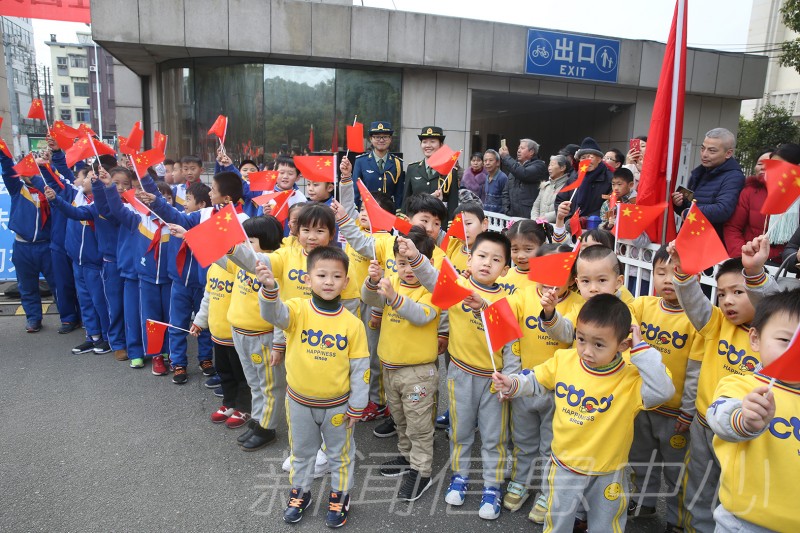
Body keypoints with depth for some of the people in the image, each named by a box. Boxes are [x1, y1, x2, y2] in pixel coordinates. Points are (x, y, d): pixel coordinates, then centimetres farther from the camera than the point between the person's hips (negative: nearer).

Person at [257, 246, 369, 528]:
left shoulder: (352, 323, -14)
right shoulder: (298, 309, -15)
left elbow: (360, 368, -7)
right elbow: (273, 313, -37)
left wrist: (356, 407, -4)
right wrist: (269, 289, -57)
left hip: (337, 405, 0)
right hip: (299, 402, 1)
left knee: (340, 454, 20)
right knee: (302, 452, 23)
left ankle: (340, 496, 43)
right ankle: (300, 493, 47)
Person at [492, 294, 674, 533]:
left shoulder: (630, 379, -23)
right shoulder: (563, 360, -14)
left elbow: (663, 391, -39)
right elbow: (536, 380, 2)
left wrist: (641, 349, -37)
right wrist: (513, 384, -16)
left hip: (607, 474, -2)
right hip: (564, 466, 2)